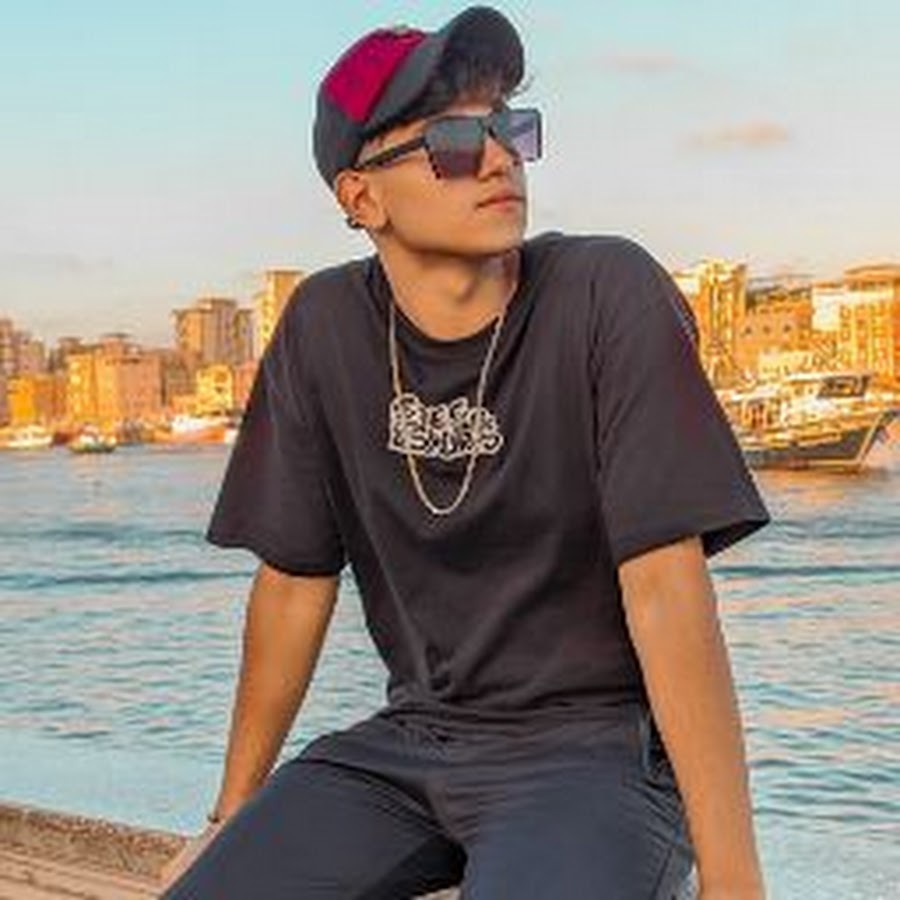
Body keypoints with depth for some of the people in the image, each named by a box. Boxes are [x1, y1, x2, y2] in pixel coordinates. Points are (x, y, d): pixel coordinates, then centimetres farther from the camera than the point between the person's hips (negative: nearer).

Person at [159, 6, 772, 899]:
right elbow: (294, 580, 5)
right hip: (409, 738, 4)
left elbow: (666, 587, -20)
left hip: (599, 745, -3)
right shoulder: (325, 328, -3)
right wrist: (233, 816, 11)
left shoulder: (610, 296, -15)